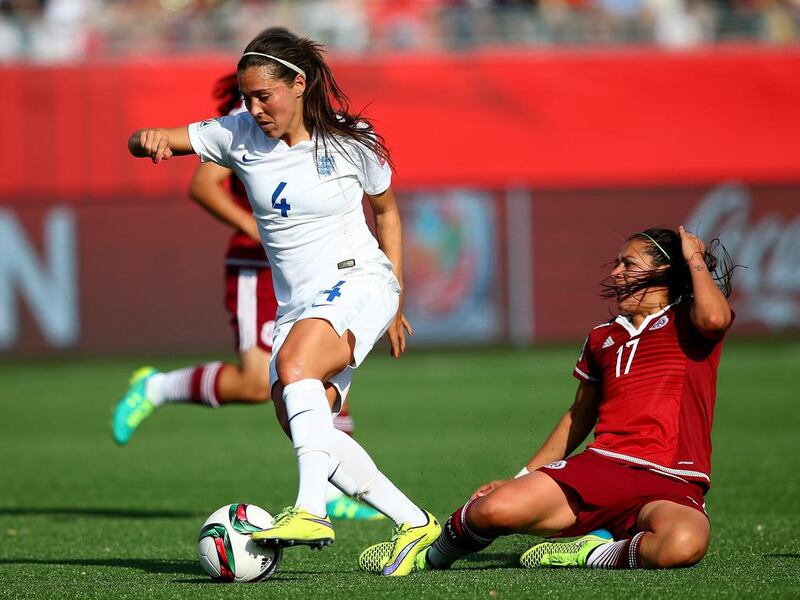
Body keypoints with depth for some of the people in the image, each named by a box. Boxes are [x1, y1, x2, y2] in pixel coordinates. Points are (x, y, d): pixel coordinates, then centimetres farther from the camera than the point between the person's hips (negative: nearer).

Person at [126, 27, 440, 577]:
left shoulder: (352, 143, -5)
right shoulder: (240, 136, 2)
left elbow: (386, 210, 12)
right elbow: (144, 141, 0)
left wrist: (395, 301, 11)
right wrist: (150, 139, -26)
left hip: (358, 284, -6)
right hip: (297, 303, 6)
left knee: (294, 363, -33)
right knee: (304, 427, -9)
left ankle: (311, 511, -45)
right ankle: (415, 523, 4)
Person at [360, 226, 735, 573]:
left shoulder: (687, 322, 8)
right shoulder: (602, 338, 23)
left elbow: (714, 318, -19)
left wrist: (694, 257, -2)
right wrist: (522, 477, 28)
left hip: (668, 486, -4)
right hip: (599, 466, 4)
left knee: (685, 543, -41)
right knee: (496, 508, -21)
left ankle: (591, 554, -13)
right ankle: (431, 557, 12)